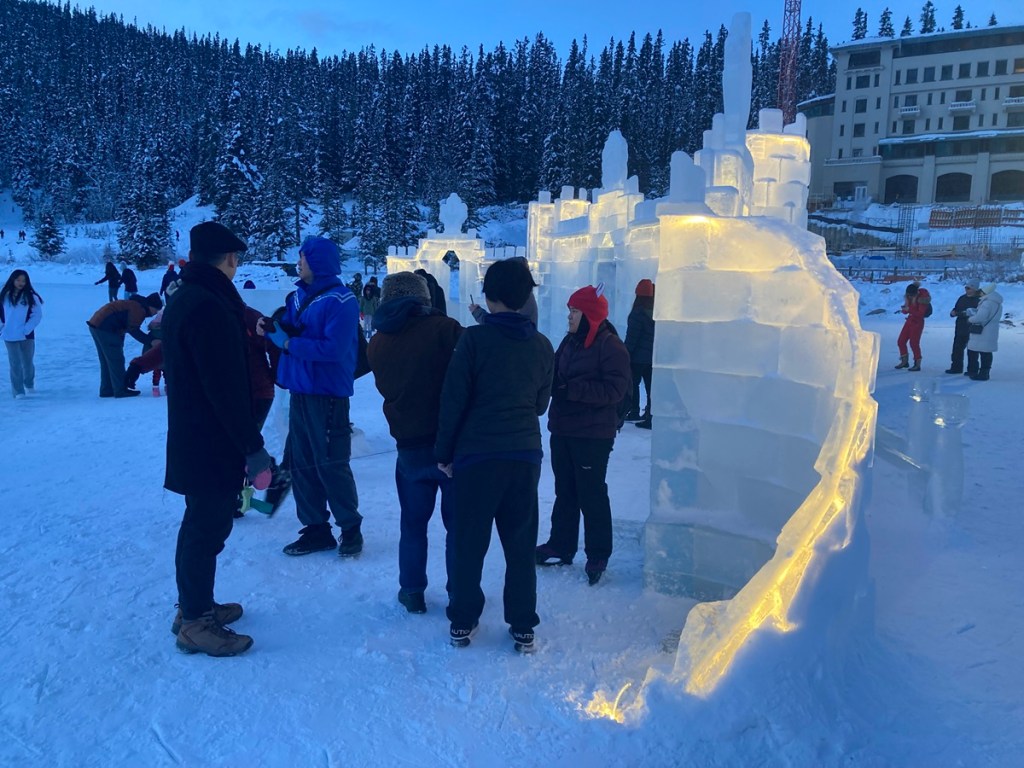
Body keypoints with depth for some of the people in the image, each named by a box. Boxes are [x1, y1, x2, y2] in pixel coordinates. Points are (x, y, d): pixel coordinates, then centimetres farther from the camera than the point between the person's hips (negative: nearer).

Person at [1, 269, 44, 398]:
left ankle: (30, 386, 34)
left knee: (28, 363, 10)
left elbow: (37, 315, -6)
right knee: (15, 364, -1)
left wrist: (26, 329, -13)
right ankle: (18, 392, 4)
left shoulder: (31, 297, -4)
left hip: (26, 336, -1)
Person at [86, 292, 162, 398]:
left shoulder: (135, 305, 19)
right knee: (116, 360, -4)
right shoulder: (139, 309, -13)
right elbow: (133, 330, -17)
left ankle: (106, 390, 22)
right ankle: (120, 390, 1)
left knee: (106, 360, 16)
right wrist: (150, 340, -14)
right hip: (105, 328, -11)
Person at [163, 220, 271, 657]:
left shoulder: (183, 299, 11)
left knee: (201, 524, 20)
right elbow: (226, 387, -25)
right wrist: (253, 447, -21)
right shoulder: (210, 307, -21)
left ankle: (194, 606, 33)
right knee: (208, 529, 0)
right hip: (213, 444, -10)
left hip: (191, 439, 10)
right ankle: (195, 623, 12)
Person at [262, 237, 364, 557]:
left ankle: (351, 528, 16)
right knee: (301, 463, 11)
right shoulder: (298, 295, 11)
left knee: (331, 465, -1)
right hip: (299, 391, 8)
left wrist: (290, 343, -18)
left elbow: (334, 348, -23)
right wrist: (272, 329, -4)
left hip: (327, 394, -8)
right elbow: (290, 332, 18)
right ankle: (316, 528, 22)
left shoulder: (341, 300, -14)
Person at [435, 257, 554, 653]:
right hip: (526, 455, 3)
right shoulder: (542, 346, 3)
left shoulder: (474, 339, -10)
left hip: (477, 454, -3)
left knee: (469, 542, 10)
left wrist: (444, 451, 1)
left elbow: (452, 399, -9)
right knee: (521, 544, 12)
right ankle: (522, 628, 18)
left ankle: (462, 622, 20)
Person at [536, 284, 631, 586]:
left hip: (593, 435, -7)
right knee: (564, 491, 15)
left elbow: (615, 389, -21)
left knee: (592, 494, 1)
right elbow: (556, 373, 18)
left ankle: (598, 555, 15)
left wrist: (572, 389, -26)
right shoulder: (570, 341, 10)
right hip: (562, 430, 8)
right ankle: (560, 547, 27)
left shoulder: (611, 346, -13)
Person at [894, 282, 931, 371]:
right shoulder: (909, 297, 1)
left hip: (918, 322, -8)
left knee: (914, 343, -8)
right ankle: (904, 362, 21)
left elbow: (921, 314, -22)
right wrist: (904, 309, -15)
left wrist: (909, 309, -29)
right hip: (909, 320, 8)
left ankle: (917, 365, 1)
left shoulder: (922, 298, -18)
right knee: (901, 341, 7)